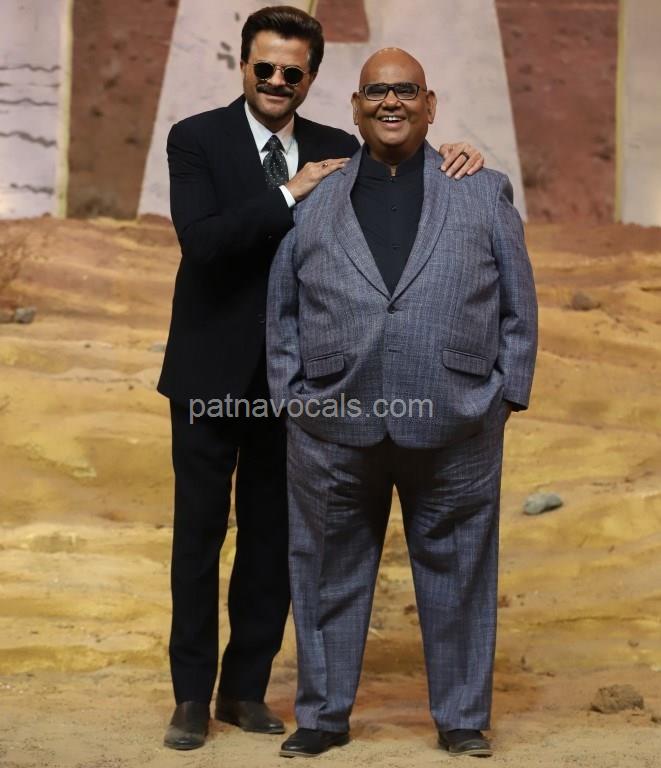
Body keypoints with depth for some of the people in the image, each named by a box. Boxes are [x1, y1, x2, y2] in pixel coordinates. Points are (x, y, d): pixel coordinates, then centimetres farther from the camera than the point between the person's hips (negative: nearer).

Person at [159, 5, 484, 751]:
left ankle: (245, 688, 20)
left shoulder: (336, 150, 6)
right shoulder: (197, 138, -6)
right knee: (199, 534, 5)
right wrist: (287, 195, -23)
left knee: (274, 538, 9)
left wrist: (451, 160, -13)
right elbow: (200, 240, -19)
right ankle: (192, 695, 14)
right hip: (212, 372, -3)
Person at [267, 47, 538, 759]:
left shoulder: (484, 194, 10)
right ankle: (323, 713, 21)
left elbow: (517, 304, 10)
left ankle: (461, 717, 19)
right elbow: (281, 311, 14)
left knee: (457, 574, 7)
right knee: (330, 573, 8)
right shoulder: (314, 205, 12)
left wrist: (508, 394, 3)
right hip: (334, 426, 1)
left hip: (454, 426, -1)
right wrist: (293, 395, 6)